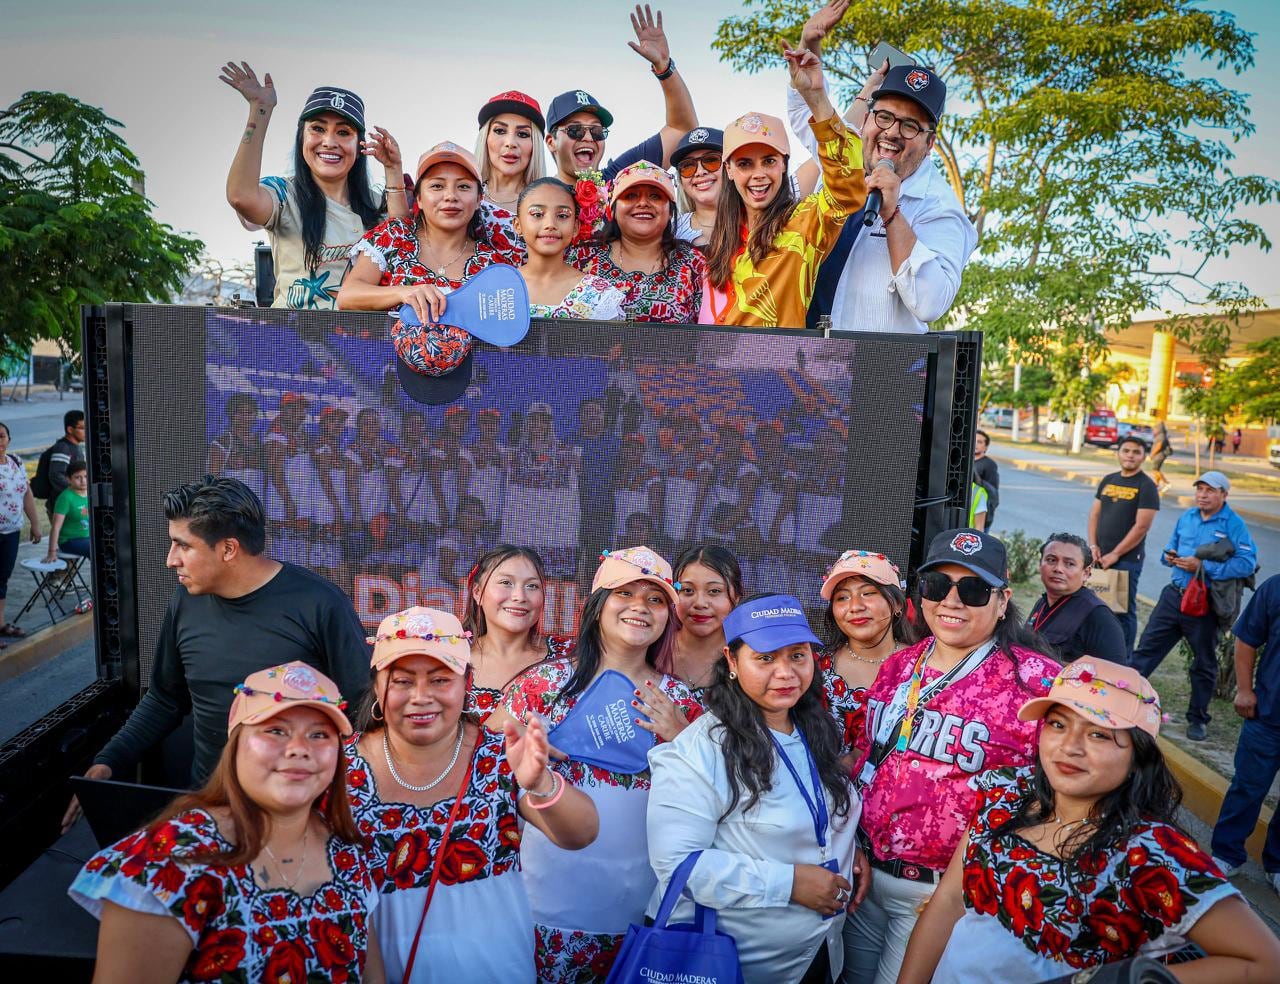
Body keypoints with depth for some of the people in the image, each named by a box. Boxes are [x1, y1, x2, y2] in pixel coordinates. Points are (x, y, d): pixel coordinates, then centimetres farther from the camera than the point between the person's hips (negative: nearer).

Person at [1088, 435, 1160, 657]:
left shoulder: (1146, 486, -6)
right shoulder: (1108, 481, 13)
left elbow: (1141, 526, -12)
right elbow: (1094, 514, 14)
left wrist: (1115, 554, -11)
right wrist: (1093, 546, 1)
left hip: (1127, 559, -6)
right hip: (1100, 557, 6)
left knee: (1124, 611, -2)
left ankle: (1123, 661, 7)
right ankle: (1097, 653, 21)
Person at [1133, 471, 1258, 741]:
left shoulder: (1234, 524, -11)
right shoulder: (1187, 517, 7)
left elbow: (1248, 563, -22)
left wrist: (1203, 566, -24)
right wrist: (1168, 556, -3)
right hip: (1174, 595, 5)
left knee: (1204, 664, 11)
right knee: (1147, 648, 5)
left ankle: (1198, 719, 25)